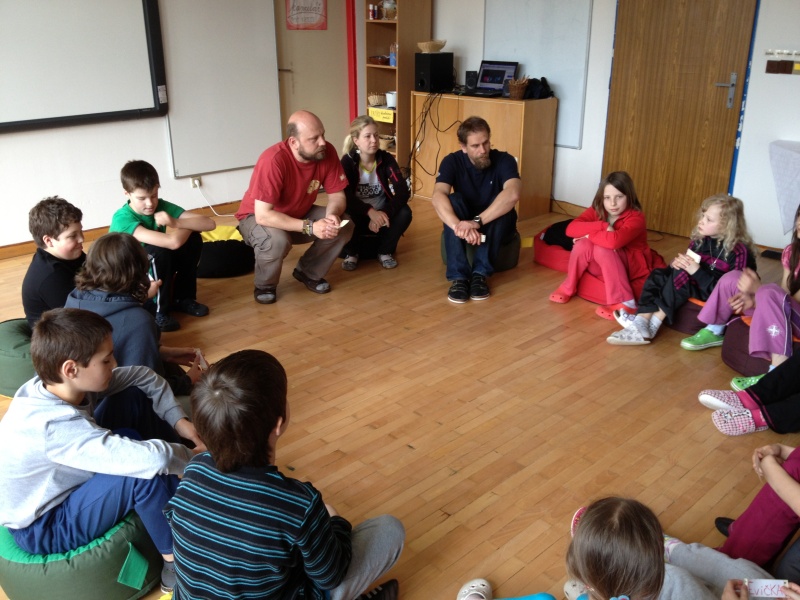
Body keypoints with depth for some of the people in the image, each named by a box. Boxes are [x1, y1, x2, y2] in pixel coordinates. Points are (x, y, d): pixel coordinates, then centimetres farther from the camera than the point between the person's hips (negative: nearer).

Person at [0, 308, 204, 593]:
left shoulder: (60, 385, -13)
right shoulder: (55, 426, -39)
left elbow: (144, 376, 0)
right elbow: (152, 458, -46)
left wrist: (178, 420, -11)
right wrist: (192, 455, -25)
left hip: (59, 489, 9)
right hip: (43, 529, -9)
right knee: (145, 470, -32)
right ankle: (177, 564, -9)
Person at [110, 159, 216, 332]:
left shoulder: (162, 206, -11)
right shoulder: (122, 219, -29)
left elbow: (210, 224, -18)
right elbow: (173, 242, -41)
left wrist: (176, 223, -31)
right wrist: (188, 227, -21)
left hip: (154, 269, 6)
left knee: (193, 239, -12)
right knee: (159, 250, -33)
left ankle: (183, 298, 3)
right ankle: (159, 311, -15)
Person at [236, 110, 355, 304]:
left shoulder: (327, 152, -18)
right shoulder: (273, 160, -35)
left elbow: (337, 195, -11)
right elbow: (263, 215, -36)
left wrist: (332, 215, -34)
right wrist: (309, 227, -39)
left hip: (300, 214, 6)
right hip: (257, 218, -5)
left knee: (344, 226, -15)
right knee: (277, 241, -37)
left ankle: (308, 273, 8)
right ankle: (265, 286, -5)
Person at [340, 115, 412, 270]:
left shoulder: (386, 159, -9)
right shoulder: (347, 162, -13)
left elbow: (403, 191, -20)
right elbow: (345, 196, -26)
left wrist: (385, 213, -36)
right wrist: (370, 212, -42)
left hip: (381, 213, 2)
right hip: (359, 216, -2)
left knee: (404, 212, -28)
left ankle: (385, 251, -3)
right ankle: (352, 252, -3)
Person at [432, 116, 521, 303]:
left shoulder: (504, 160, -19)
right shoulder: (452, 161, -15)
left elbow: (512, 194, -39)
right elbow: (438, 196, -32)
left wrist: (477, 222, -50)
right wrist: (459, 226, -50)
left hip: (496, 228, -1)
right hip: (465, 226, 1)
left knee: (501, 203, -33)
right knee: (454, 200, -30)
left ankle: (480, 273, -28)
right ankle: (458, 276, -33)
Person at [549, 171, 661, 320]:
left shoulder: (636, 217, -23)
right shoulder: (596, 211, -7)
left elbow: (614, 241, -42)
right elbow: (571, 229, -23)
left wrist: (589, 234, -25)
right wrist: (602, 226, -32)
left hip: (632, 267, -4)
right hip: (604, 268, 5)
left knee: (603, 249, -33)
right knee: (582, 244, -25)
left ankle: (624, 303, -30)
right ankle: (568, 288, -4)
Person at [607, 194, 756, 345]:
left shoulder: (738, 252, -16)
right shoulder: (700, 240, 4)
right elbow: (688, 266, 13)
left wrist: (697, 272, -29)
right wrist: (677, 262, -11)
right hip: (694, 285, 8)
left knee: (681, 276, -28)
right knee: (657, 276, -11)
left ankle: (654, 322, -27)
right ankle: (641, 323, -29)